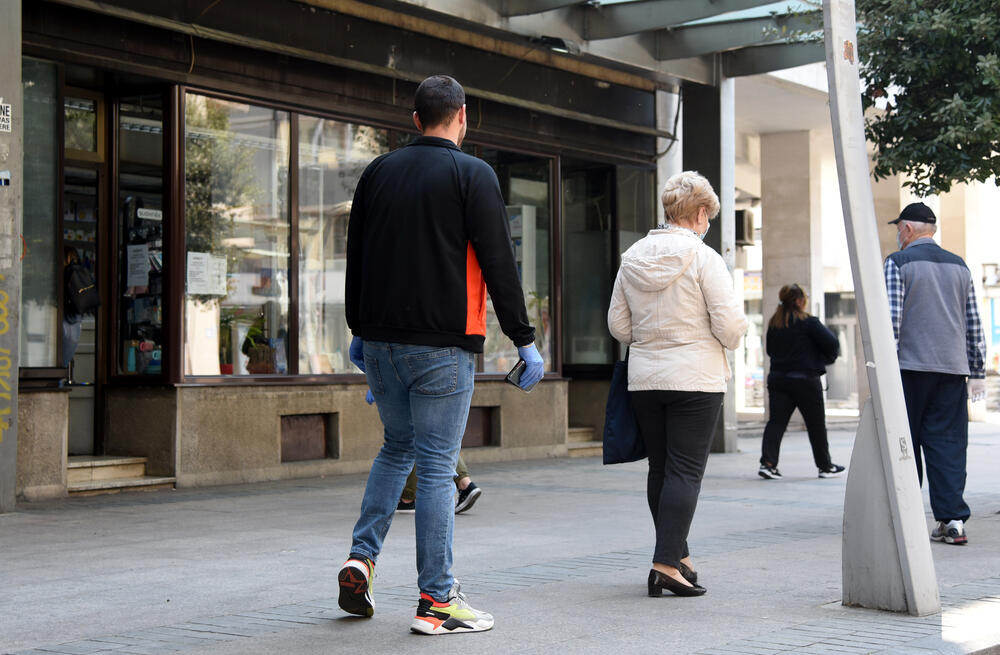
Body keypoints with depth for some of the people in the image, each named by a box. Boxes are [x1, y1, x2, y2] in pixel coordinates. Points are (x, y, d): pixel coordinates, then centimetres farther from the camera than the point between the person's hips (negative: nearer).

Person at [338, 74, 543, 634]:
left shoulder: (379, 172, 11)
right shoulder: (473, 175, -5)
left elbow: (356, 257, 16)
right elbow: (499, 264, -9)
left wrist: (359, 330, 26)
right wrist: (525, 340, -4)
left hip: (380, 340, 5)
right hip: (442, 345, -5)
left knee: (397, 447, 22)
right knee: (437, 466, -2)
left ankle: (362, 557, 9)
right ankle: (437, 599, 0)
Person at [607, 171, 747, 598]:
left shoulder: (632, 259, 5)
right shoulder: (704, 259, -11)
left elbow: (618, 325, 9)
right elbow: (730, 324, -14)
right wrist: (724, 345, 7)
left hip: (644, 378, 6)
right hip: (695, 379, -5)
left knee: (660, 468, 13)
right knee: (686, 470, -4)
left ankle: (677, 556, 23)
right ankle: (667, 564, -10)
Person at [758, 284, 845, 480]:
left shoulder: (773, 324, 7)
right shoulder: (808, 322, -12)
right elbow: (832, 344, -11)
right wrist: (828, 357, 9)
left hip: (777, 378, 5)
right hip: (805, 379, -5)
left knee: (776, 421, 2)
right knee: (816, 424, 8)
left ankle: (767, 462, -14)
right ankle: (825, 466, 18)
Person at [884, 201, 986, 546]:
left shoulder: (898, 263, -2)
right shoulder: (959, 266, 14)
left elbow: (891, 319, -11)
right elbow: (973, 324, 14)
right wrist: (978, 372, 17)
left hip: (911, 366, -4)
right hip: (952, 369, 4)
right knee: (948, 444, 3)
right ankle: (953, 520, -4)